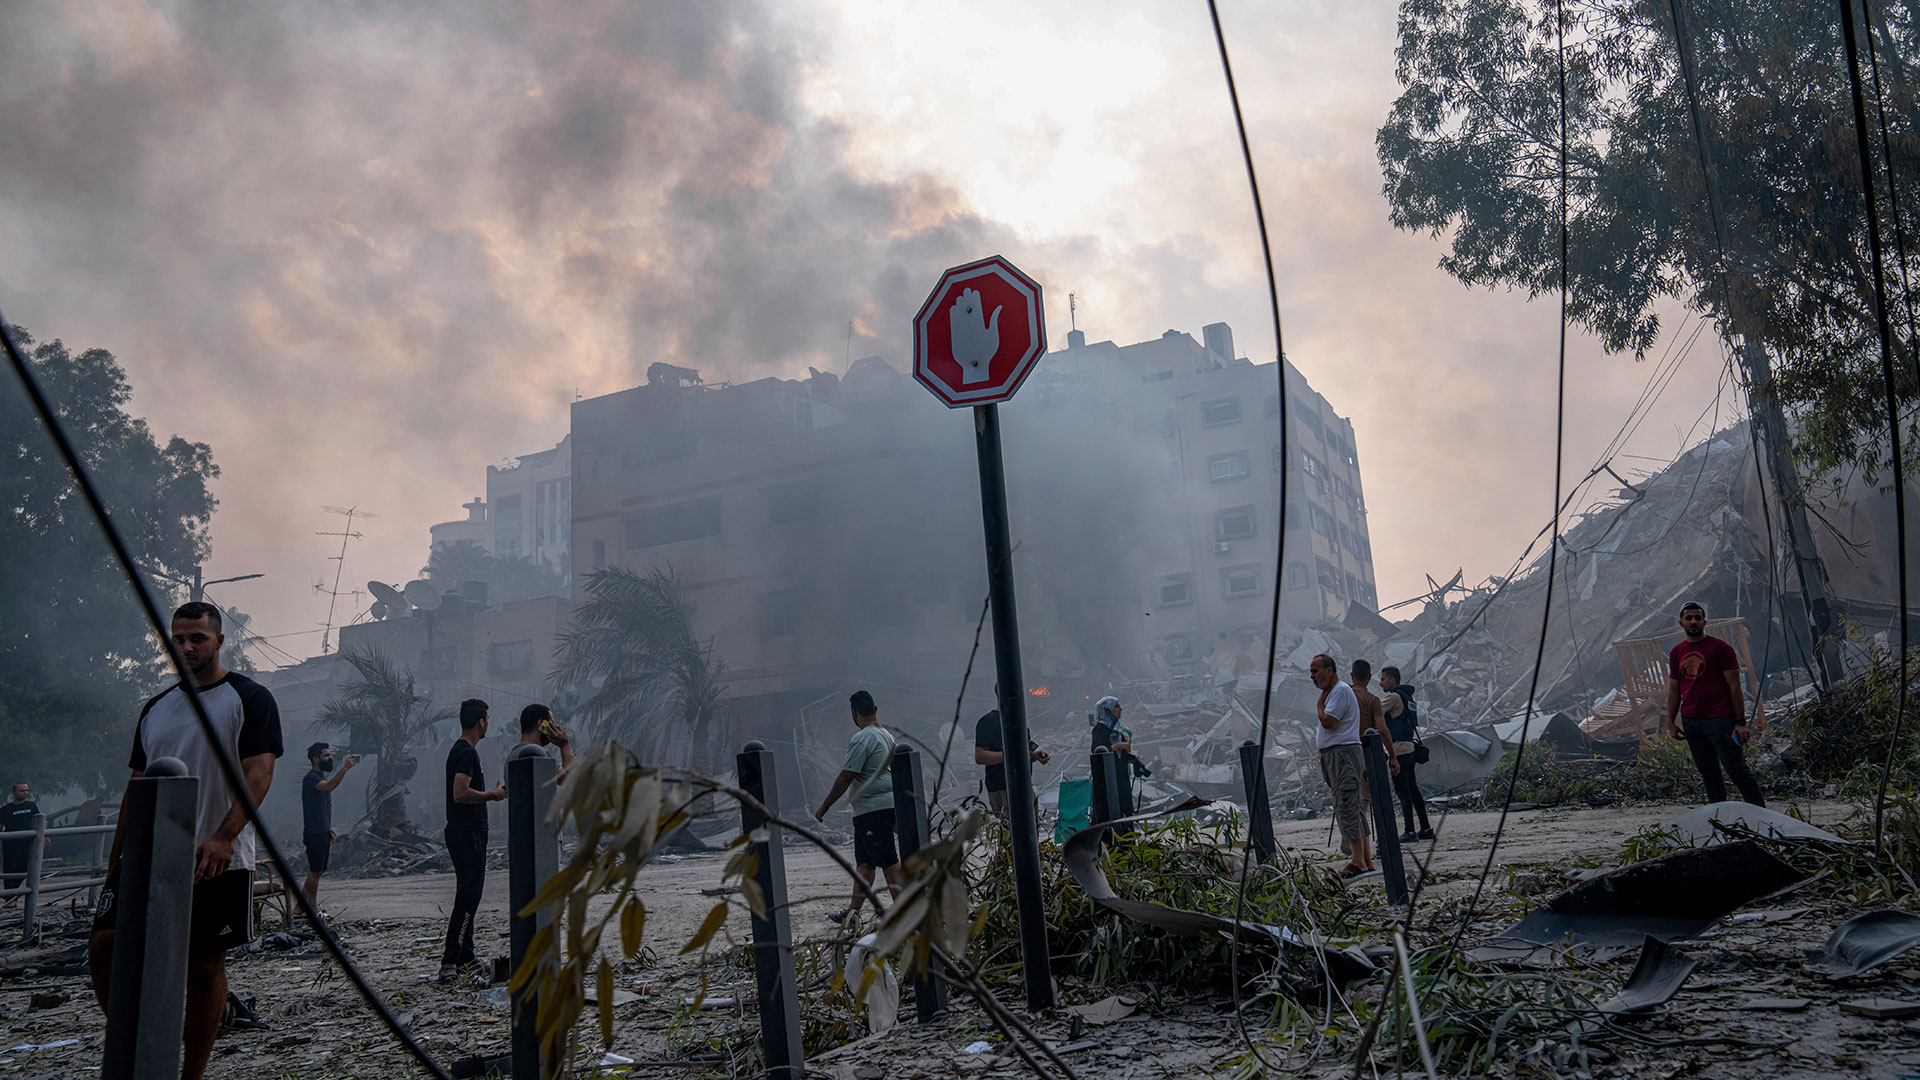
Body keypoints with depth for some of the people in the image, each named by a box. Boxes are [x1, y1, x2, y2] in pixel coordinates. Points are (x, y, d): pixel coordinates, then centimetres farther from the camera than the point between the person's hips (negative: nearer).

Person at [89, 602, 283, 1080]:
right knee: (104, 946, -4)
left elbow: (258, 773, -15)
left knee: (205, 966, 1)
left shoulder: (249, 698, -3)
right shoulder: (156, 708, 15)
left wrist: (223, 836, -29)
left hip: (217, 861, -5)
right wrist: (114, 863, 15)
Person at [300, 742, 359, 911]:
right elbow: (329, 786, -37)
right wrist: (345, 768, -43)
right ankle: (313, 908, 3)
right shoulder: (311, 777, -14)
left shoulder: (320, 777, 18)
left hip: (322, 832, 10)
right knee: (315, 871, -4)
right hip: (315, 833, -10)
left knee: (318, 870, 12)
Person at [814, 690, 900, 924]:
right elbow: (894, 771, 22)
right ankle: (852, 913, 20)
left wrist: (824, 807, -10)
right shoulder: (887, 736, 14)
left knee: (889, 861, -7)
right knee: (863, 861, 14)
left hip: (872, 809, -9)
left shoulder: (861, 739, -15)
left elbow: (845, 778, -17)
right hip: (888, 805, 9)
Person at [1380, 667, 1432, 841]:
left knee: (1403, 791, -7)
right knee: (1412, 789, 12)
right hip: (1410, 748, 9)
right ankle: (1426, 829, 14)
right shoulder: (1407, 696, 18)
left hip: (1399, 750, -9)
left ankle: (1410, 832, -7)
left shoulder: (1394, 696, -10)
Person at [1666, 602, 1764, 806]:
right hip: (1690, 722, 5)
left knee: (1738, 773, -5)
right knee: (1709, 776, 8)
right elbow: (1674, 691, 15)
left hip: (1720, 720, -5)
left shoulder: (1720, 648, -3)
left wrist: (1740, 722, -11)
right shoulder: (1676, 652, 12)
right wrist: (1670, 722, 7)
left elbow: (1734, 687, -5)